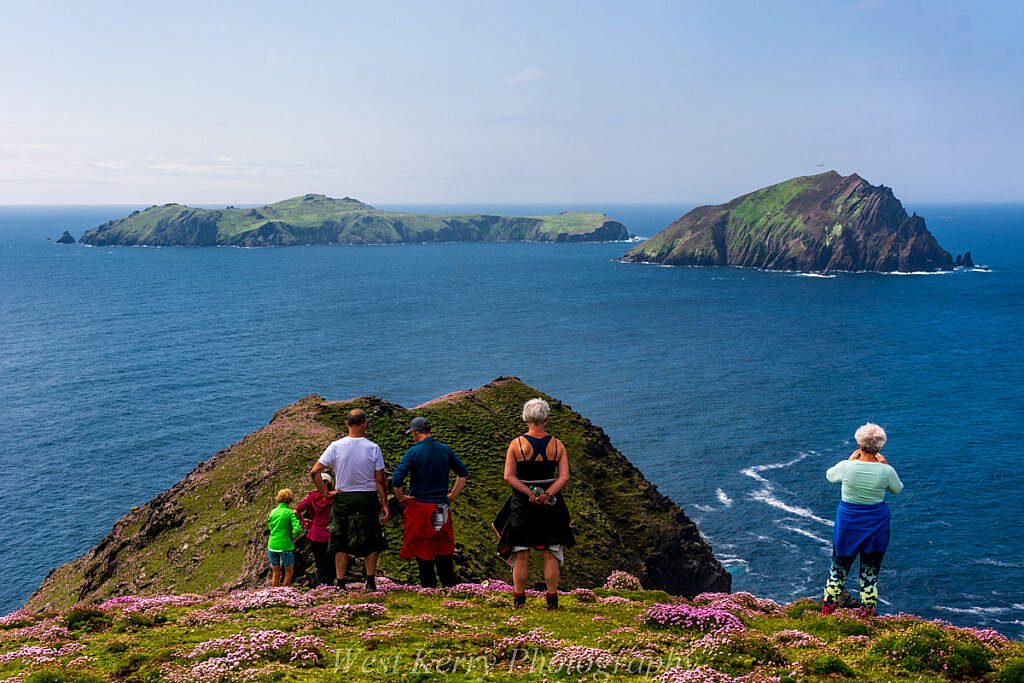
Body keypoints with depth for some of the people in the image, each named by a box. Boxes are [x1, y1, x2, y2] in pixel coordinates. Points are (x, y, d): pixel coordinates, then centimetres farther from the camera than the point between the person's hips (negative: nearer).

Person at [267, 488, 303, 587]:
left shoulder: (273, 512, 6)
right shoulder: (290, 512, -10)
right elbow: (297, 528, -20)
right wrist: (293, 537, -2)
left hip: (272, 545, 5)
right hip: (285, 546, -5)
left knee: (276, 573, 14)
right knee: (289, 571, 12)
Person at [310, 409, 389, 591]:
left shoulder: (336, 446, -6)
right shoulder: (373, 448, -8)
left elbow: (314, 472, -8)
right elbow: (380, 480, -6)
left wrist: (325, 492, 0)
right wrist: (384, 504, 1)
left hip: (343, 499, 1)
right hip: (368, 500, -1)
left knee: (341, 543, 10)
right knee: (371, 543, 12)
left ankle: (340, 583, 10)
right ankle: (370, 581, 11)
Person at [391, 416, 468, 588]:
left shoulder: (413, 452, -10)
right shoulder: (445, 450, 4)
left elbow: (396, 480, -18)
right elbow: (463, 473, 13)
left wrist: (401, 498, -2)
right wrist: (453, 495, 16)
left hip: (419, 506, -4)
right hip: (442, 507, 4)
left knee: (422, 549, 5)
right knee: (444, 548, 13)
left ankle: (429, 585, 8)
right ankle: (449, 583, 15)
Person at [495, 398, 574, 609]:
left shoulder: (516, 444, -6)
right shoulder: (558, 445, -2)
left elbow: (508, 476, -11)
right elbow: (564, 476, -9)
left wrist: (529, 493, -13)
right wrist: (547, 494, -16)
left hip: (522, 504, -1)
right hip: (551, 505, 1)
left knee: (520, 554, 7)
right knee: (550, 554, 8)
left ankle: (519, 598, 11)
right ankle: (552, 599, 10)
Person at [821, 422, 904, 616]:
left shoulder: (847, 466, -17)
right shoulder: (886, 471, -15)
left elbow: (830, 475, 6)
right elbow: (897, 489, 7)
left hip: (847, 523, 0)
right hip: (876, 525, 0)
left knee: (839, 568, 14)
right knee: (870, 571, 13)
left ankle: (827, 610, 20)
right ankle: (868, 613, 19)